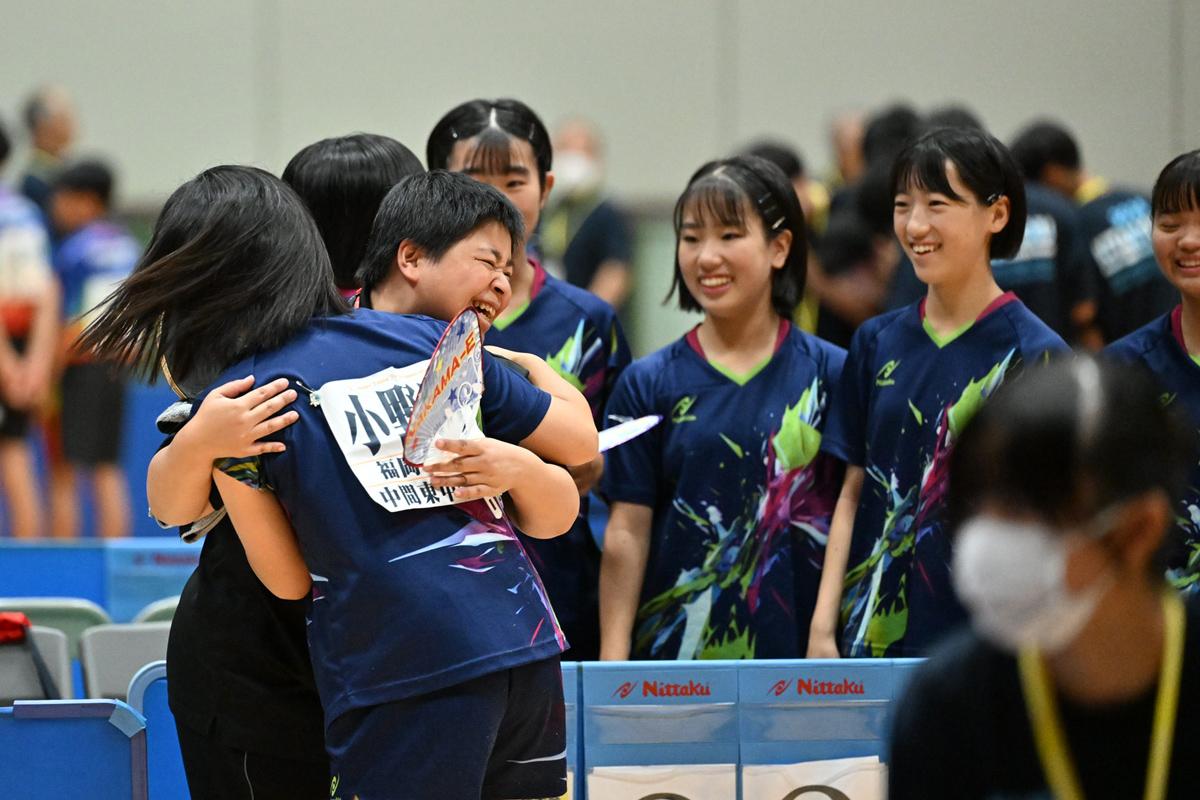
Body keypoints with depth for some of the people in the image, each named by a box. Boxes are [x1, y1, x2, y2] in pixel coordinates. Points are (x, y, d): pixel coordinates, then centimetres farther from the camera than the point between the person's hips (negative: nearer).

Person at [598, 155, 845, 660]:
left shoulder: (829, 373, 2)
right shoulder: (648, 384, 5)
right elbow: (627, 533, 3)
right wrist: (612, 661, -3)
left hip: (799, 645, -1)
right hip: (675, 650, 1)